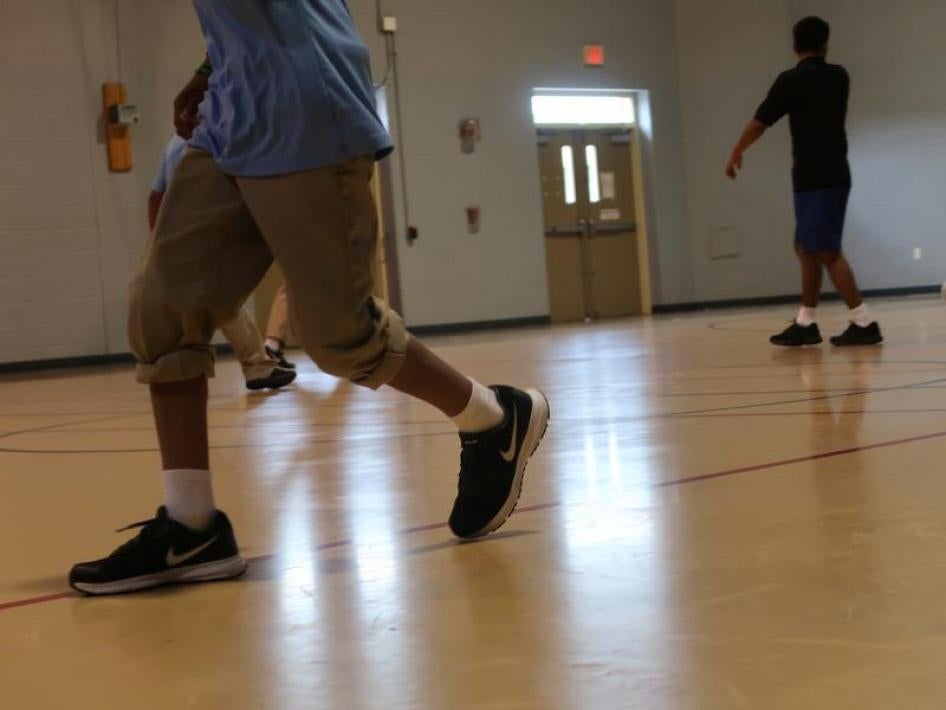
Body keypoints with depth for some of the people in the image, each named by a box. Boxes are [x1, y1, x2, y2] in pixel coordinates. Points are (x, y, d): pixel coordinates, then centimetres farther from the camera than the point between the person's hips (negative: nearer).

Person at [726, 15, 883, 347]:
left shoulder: (791, 80, -9)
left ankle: (864, 323, -11)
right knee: (807, 249, 13)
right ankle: (806, 323, 15)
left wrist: (736, 153, 11)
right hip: (834, 176, 8)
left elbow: (759, 123, -4)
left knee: (827, 252, -8)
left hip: (814, 179, -8)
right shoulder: (839, 76, 10)